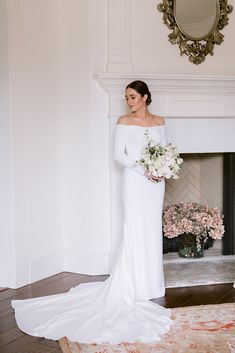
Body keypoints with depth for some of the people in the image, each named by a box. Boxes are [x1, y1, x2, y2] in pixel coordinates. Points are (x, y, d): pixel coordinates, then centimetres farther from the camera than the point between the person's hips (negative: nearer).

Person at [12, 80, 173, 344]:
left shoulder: (159, 121, 11)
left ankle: (151, 281, 19)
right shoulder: (124, 122, -1)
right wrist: (143, 170, -15)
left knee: (153, 230, 8)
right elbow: (119, 154, -6)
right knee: (134, 230, -6)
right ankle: (134, 285, 1)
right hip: (134, 181, -4)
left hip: (155, 183, 4)